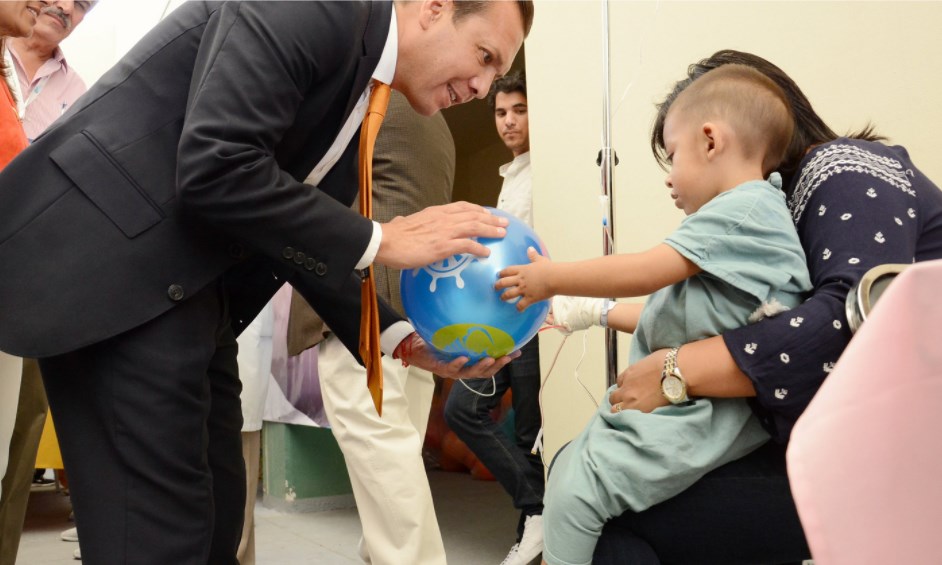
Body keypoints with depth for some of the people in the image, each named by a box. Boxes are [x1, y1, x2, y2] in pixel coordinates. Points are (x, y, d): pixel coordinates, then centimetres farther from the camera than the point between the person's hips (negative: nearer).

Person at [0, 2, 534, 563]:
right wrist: (380, 240, -18)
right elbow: (214, 169, -26)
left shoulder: (357, 96, 15)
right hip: (113, 263, -10)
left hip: (189, 291, 10)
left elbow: (309, 243, 19)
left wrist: (406, 340, 6)